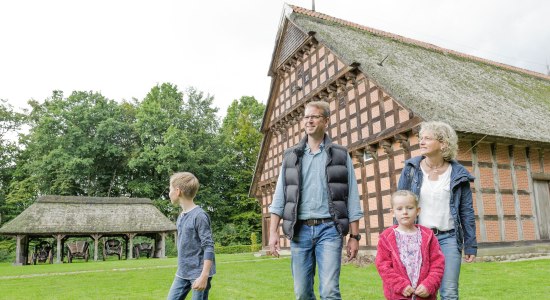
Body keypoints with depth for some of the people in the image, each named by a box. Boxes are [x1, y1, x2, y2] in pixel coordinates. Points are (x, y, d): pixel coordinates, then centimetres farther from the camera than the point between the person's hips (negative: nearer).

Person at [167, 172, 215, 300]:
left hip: (198, 274, -8)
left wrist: (204, 276, -23)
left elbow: (209, 247, -20)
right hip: (182, 274, 8)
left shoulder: (199, 216, -18)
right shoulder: (181, 217, 8)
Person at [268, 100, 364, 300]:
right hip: (300, 230, 3)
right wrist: (273, 231, -1)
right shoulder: (291, 156, 10)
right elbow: (280, 197, 7)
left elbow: (352, 199, 4)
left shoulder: (341, 155, 6)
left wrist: (354, 236, 0)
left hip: (329, 229, -2)